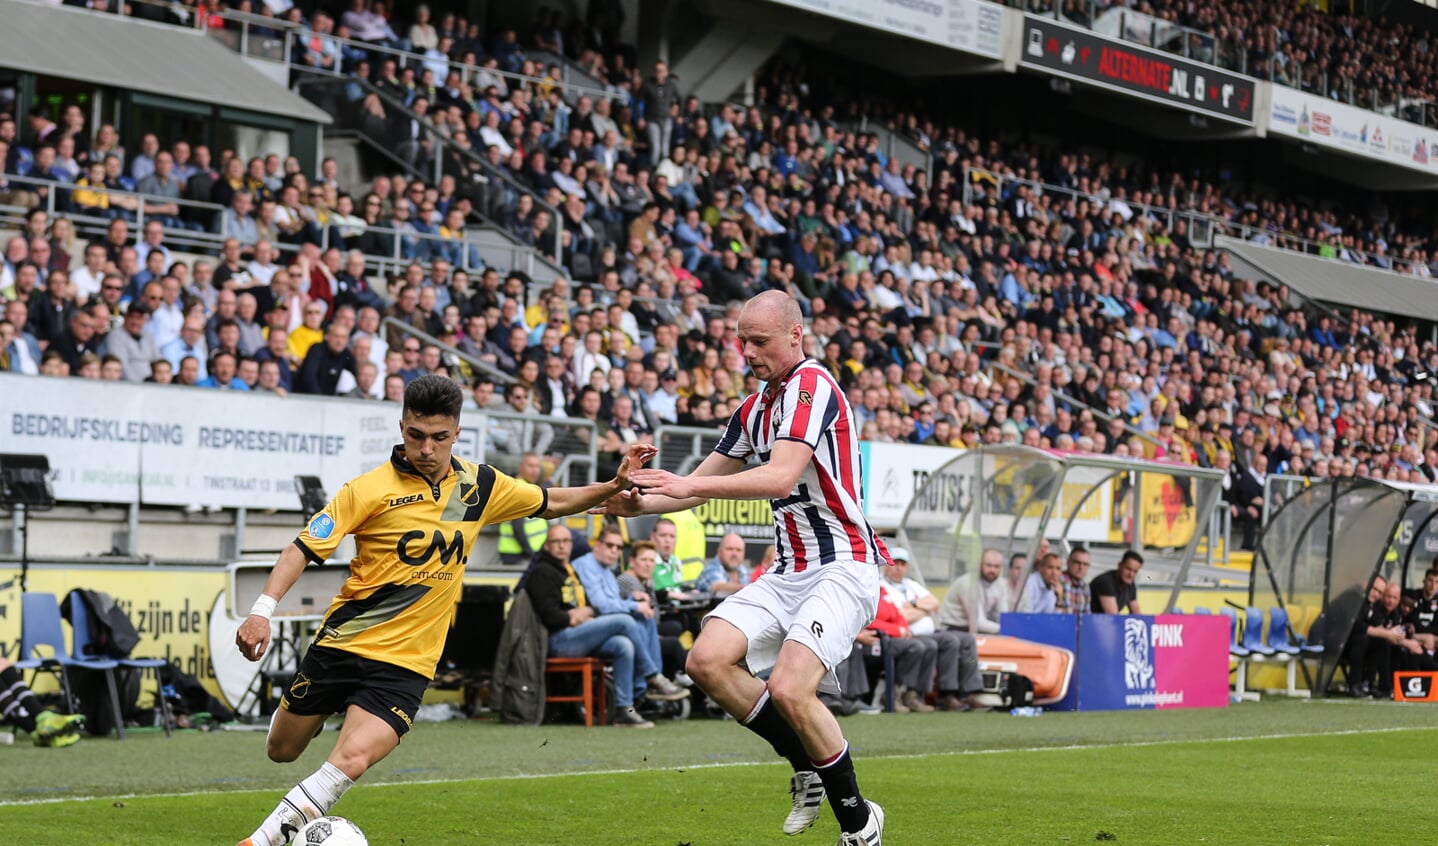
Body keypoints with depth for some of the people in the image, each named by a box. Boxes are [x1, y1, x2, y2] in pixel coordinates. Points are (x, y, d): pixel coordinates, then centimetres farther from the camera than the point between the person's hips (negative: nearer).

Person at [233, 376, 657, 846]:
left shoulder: (481, 485, 2)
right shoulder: (372, 489, -11)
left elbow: (550, 503, 18)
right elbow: (305, 547, -11)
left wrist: (613, 487, 6)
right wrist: (263, 610, -24)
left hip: (405, 662, 1)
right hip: (342, 643, -1)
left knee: (352, 760, -22)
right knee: (282, 751, 14)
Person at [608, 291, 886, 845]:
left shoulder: (812, 383, -12)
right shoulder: (755, 409, 16)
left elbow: (782, 476, -25)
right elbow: (700, 483, 24)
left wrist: (694, 486, -31)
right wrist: (636, 503, 6)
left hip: (842, 567, -9)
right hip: (789, 569, 9)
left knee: (788, 687, -25)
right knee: (708, 660, -11)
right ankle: (807, 766, 6)